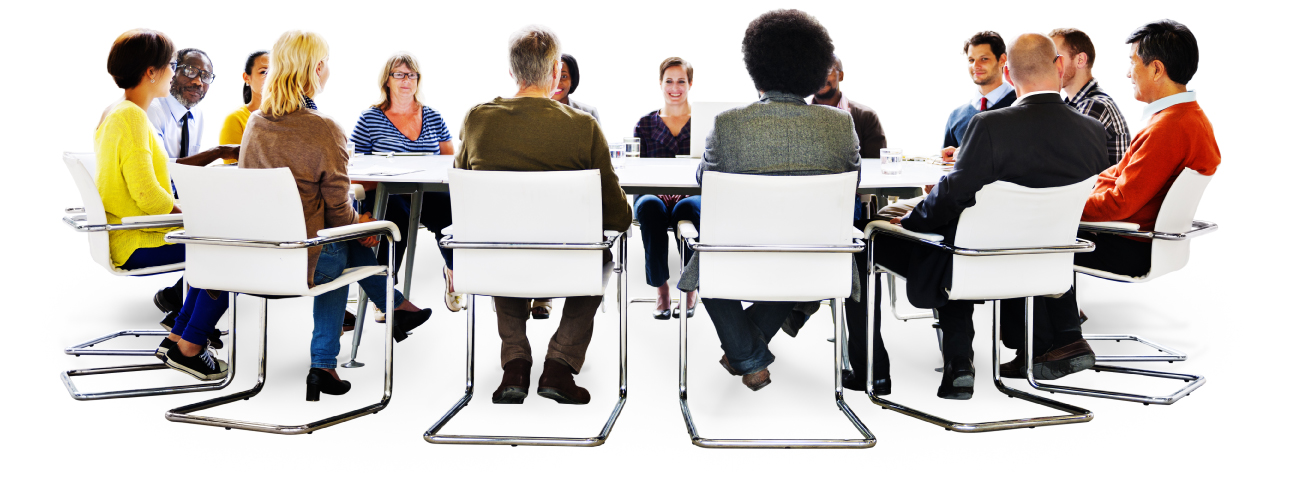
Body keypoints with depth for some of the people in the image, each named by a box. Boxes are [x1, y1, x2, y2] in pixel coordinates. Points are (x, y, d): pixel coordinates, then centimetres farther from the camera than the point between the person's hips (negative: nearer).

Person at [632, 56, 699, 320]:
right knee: (650, 207, -35)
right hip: (654, 194, 1)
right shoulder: (645, 124, 16)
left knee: (687, 207, -37)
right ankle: (661, 288, -25)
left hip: (694, 196, -1)